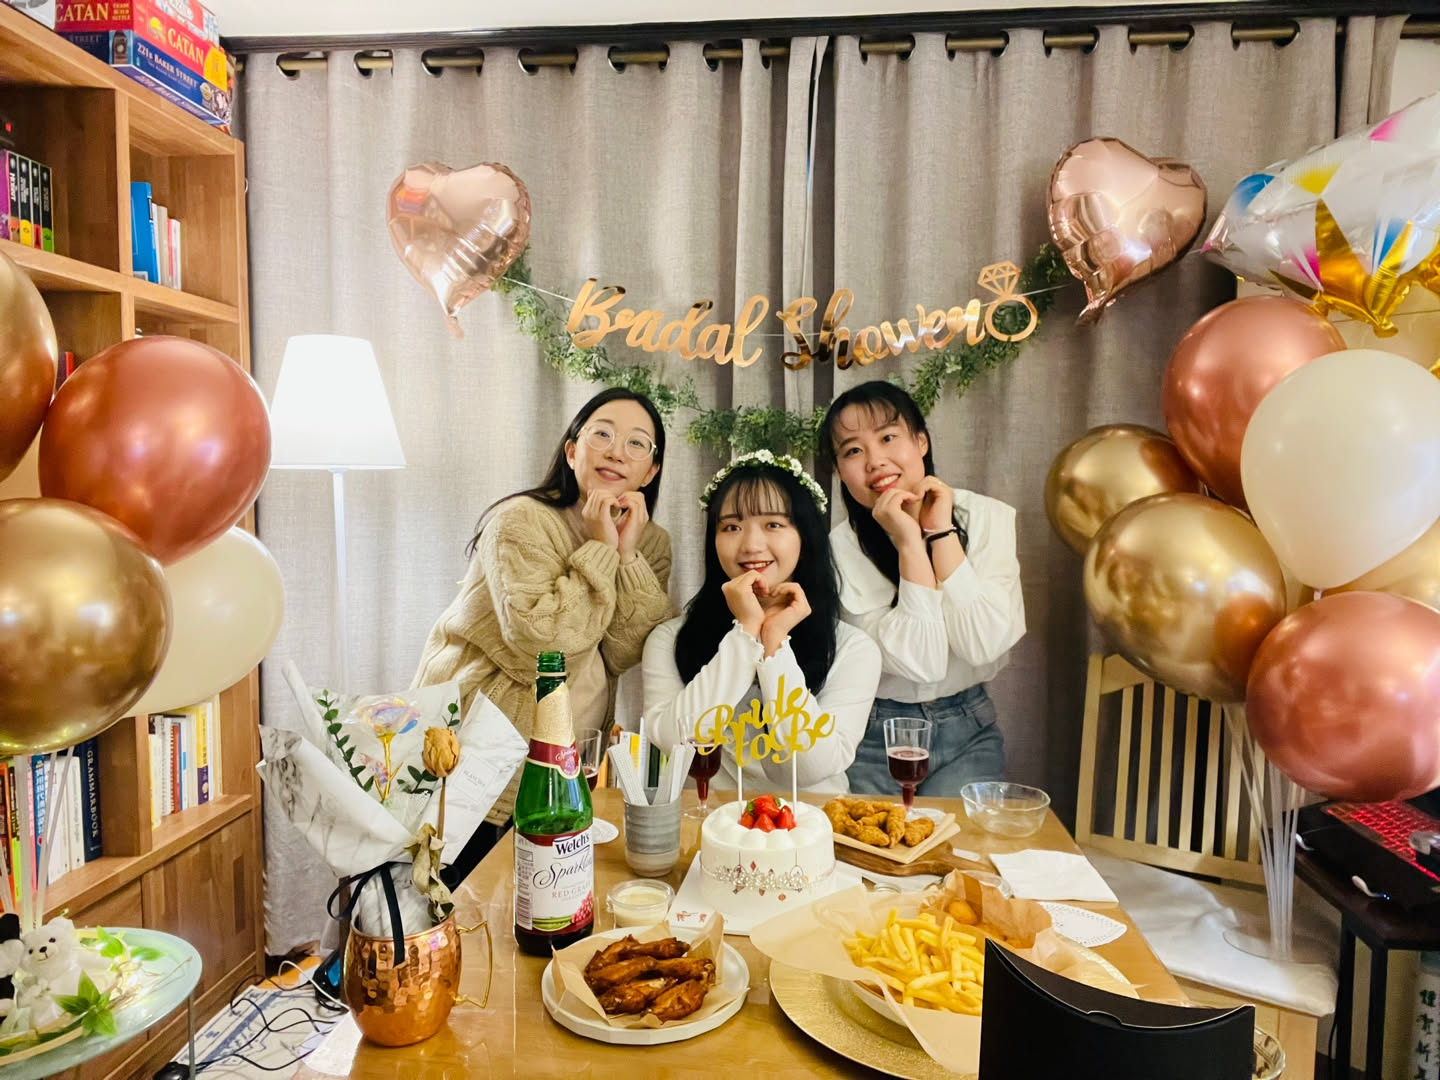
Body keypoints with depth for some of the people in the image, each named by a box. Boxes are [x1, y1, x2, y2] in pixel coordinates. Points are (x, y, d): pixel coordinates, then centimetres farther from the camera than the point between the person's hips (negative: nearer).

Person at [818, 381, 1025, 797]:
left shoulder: (987, 517, -7)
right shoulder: (843, 548, -13)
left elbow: (983, 645, -18)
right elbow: (920, 662, -20)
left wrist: (941, 532, -19)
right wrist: (909, 544, -25)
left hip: (967, 733, 1)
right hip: (875, 737, -1)